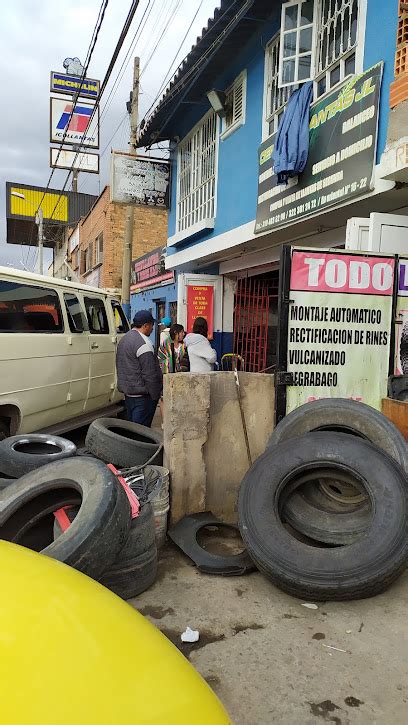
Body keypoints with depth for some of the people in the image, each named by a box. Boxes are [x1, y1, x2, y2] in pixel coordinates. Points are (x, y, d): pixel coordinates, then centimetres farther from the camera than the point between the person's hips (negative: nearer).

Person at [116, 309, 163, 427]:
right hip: (142, 395, -10)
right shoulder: (143, 343, -18)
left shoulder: (124, 339, 15)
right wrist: (155, 395, -14)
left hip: (127, 391, 10)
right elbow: (150, 374, -20)